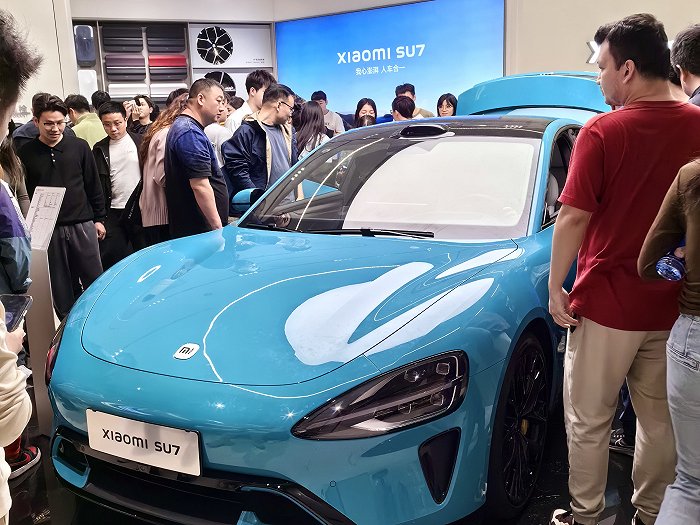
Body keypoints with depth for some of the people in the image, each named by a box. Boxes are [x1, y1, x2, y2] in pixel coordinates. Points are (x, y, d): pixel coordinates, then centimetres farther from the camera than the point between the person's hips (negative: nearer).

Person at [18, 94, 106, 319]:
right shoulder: (25, 153, 1)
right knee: (60, 286, 7)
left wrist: (98, 218, 8)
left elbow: (93, 185, 9)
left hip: (82, 225, 1)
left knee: (94, 280, 6)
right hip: (47, 230, 0)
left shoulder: (79, 147, 4)